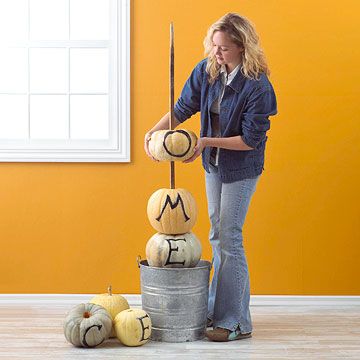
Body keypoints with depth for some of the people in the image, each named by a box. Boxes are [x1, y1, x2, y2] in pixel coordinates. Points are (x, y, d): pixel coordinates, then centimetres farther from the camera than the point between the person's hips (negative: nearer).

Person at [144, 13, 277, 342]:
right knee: (218, 237, 15)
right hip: (214, 164, 7)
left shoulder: (258, 86, -25)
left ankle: (236, 322, 7)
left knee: (229, 239, -5)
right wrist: (154, 132, -12)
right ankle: (217, 310, 28)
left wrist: (206, 141, -24)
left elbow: (250, 140, -22)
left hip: (241, 169, -7)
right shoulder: (206, 70, -7)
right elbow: (183, 108, 1)